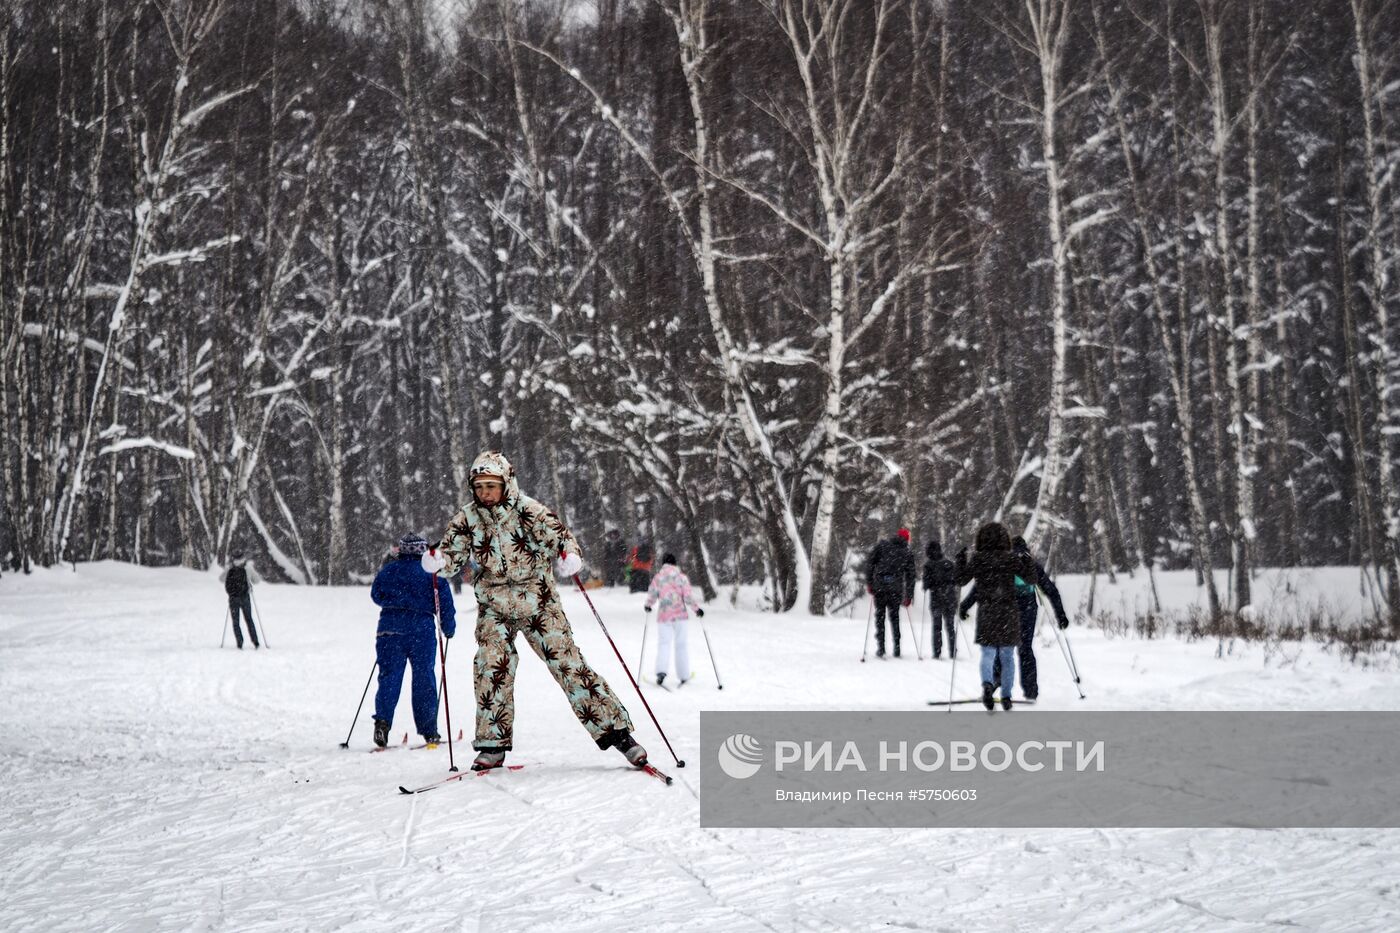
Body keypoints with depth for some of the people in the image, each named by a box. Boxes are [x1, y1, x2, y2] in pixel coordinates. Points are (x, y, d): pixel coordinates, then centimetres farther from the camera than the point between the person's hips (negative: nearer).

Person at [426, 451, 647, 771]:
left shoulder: (528, 511, -9)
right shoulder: (467, 518, -1)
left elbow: (560, 535, -4)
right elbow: (453, 553, 2)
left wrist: (569, 557, -26)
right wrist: (437, 561, -21)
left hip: (538, 602, -2)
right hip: (494, 607, 3)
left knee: (568, 664, -7)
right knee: (491, 670, -10)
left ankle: (615, 729, -3)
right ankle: (493, 745, 2)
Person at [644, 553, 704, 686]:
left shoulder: (657, 578, -1)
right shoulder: (682, 577, -2)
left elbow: (652, 596, -1)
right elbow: (688, 596, -6)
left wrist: (648, 606, 20)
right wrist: (697, 609, 7)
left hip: (664, 615, 0)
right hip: (680, 615, 0)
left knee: (664, 643, 1)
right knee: (681, 645, 10)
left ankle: (661, 670, -23)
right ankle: (684, 676, 13)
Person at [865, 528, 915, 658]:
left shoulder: (882, 545, 5)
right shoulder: (907, 554, 7)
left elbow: (870, 562, -2)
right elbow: (910, 576, 7)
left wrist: (869, 582, 2)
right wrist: (908, 596, 13)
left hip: (879, 586, -1)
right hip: (896, 590, 1)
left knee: (880, 616, 6)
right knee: (894, 617, 14)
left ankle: (880, 647, -2)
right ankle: (896, 648, 11)